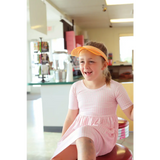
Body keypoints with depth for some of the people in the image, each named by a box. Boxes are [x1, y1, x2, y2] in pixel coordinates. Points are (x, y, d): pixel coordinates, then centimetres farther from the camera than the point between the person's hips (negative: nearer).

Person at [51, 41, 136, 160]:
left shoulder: (114, 88, -3)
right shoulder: (76, 87, 6)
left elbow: (131, 113, 0)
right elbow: (71, 117, 12)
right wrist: (62, 140, 11)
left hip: (103, 134, -3)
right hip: (77, 131, 4)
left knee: (83, 132, -37)